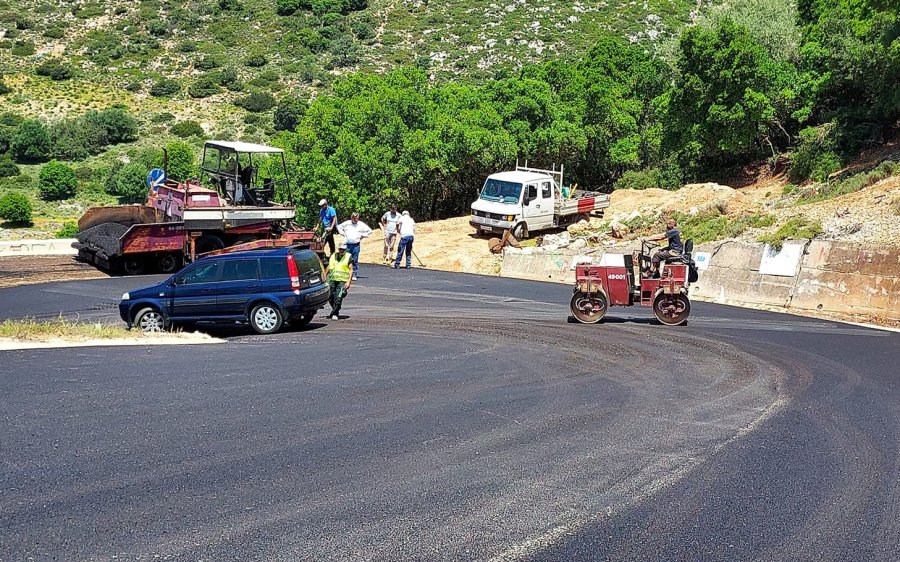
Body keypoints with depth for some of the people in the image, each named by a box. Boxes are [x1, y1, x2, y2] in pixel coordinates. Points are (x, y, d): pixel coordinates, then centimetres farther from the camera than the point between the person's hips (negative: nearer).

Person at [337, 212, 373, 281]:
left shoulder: (361, 224, 1)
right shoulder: (347, 223, 4)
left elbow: (369, 231, 8)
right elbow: (339, 227, 20)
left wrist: (362, 236, 4)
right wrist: (343, 234, 10)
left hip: (356, 245, -1)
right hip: (347, 244, 1)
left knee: (355, 260, -1)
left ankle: (354, 275, 4)